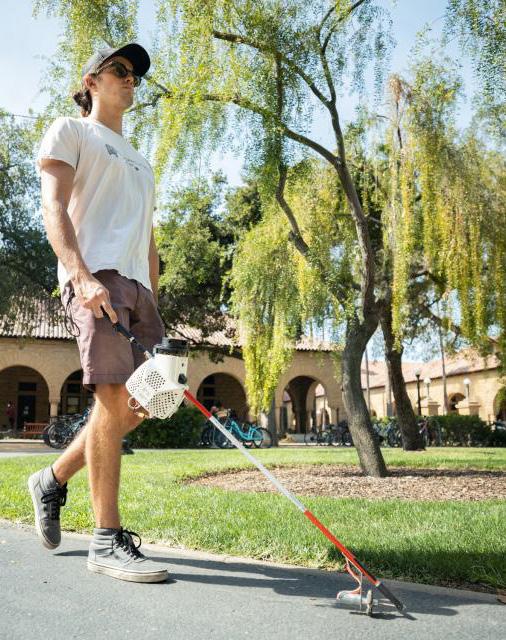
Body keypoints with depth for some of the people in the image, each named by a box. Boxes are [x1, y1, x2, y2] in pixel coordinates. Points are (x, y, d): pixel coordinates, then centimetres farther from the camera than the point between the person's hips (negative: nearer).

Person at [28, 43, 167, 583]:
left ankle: (53, 480, 21)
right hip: (95, 276, -7)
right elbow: (53, 207, -4)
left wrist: (154, 306, 19)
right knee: (115, 401, -15)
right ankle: (107, 541, -6)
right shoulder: (69, 131, 11)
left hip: (138, 284, 8)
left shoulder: (139, 163, 32)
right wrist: (82, 275, -20)